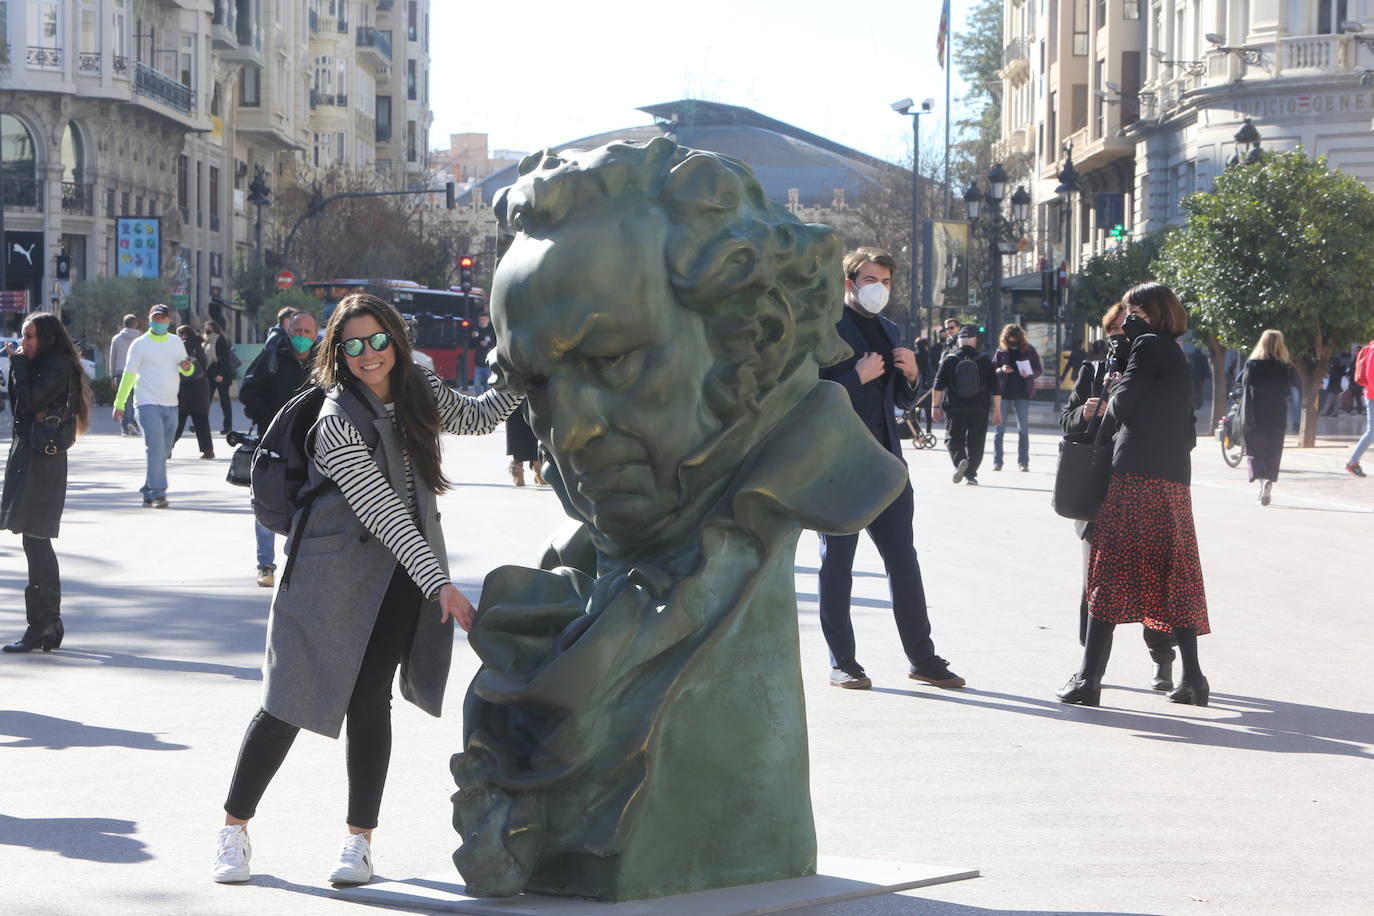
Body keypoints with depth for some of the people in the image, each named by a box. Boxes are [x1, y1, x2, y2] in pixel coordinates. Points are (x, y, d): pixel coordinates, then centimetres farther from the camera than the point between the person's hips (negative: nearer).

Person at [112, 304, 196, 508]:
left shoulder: (176, 343, 13)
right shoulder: (140, 344, 0)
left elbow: (186, 371, 21)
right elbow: (129, 375, 0)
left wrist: (188, 367, -4)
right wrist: (119, 404, -3)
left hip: (170, 405, 5)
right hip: (149, 404, -5)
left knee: (163, 452, 9)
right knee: (155, 449, -16)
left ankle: (148, 491, 20)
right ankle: (157, 493, -18)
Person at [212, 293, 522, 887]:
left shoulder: (418, 389, 1)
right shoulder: (338, 421, -19)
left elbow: (473, 419, 22)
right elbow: (383, 514, -22)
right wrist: (439, 582, -26)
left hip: (401, 576, 4)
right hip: (333, 572, -4)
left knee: (369, 702, 0)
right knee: (290, 702, -2)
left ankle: (360, 840, 11)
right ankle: (234, 830, 13)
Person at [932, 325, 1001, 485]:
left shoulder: (949, 360, -1)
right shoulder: (985, 360, 2)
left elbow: (938, 385, -1)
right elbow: (994, 388, 3)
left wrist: (936, 406, 6)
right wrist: (997, 410, 8)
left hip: (955, 408, -1)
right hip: (979, 409, 1)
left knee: (953, 438, 8)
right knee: (976, 442, 9)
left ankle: (959, 460, -19)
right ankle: (971, 474, 5)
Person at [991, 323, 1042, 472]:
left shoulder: (1029, 350, 1)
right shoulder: (1001, 350, 2)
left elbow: (1039, 370, 6)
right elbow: (992, 370, 6)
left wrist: (1030, 374, -15)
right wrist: (1001, 370, -16)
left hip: (1022, 394, 0)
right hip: (1004, 393, 1)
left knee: (1023, 430, 2)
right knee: (1000, 428, 1)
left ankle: (1023, 462, 7)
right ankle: (997, 462, 6)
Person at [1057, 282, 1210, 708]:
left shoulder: (1148, 345, -4)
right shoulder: (1179, 356, 21)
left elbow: (1124, 403, -12)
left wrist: (1108, 402, 11)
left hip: (1136, 475, -8)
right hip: (1174, 477, 8)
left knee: (1111, 572, -7)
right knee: (1174, 577, 11)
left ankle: (1088, 677, -10)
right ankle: (1192, 677, 9)